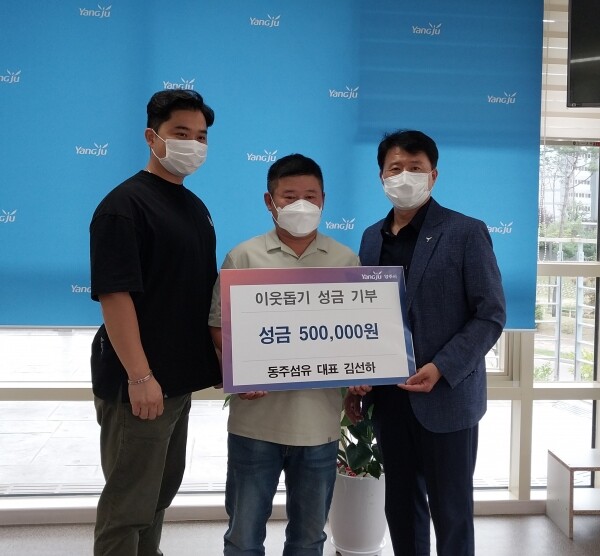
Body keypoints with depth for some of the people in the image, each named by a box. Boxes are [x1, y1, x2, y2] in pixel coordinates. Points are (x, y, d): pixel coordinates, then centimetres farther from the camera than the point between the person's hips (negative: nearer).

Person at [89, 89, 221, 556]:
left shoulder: (196, 207, 12)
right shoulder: (125, 204, -14)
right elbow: (114, 295, -21)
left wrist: (221, 358, 14)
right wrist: (140, 376, -23)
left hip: (181, 377, 9)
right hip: (140, 382, -8)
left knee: (162, 491, 20)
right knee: (129, 501, 4)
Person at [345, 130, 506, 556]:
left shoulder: (466, 233, -6)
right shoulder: (373, 237, 10)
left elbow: (491, 315, -10)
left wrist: (442, 369, -20)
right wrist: (356, 382, 2)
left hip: (446, 398, -5)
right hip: (389, 398, 5)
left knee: (451, 513, 7)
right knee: (400, 507, 15)